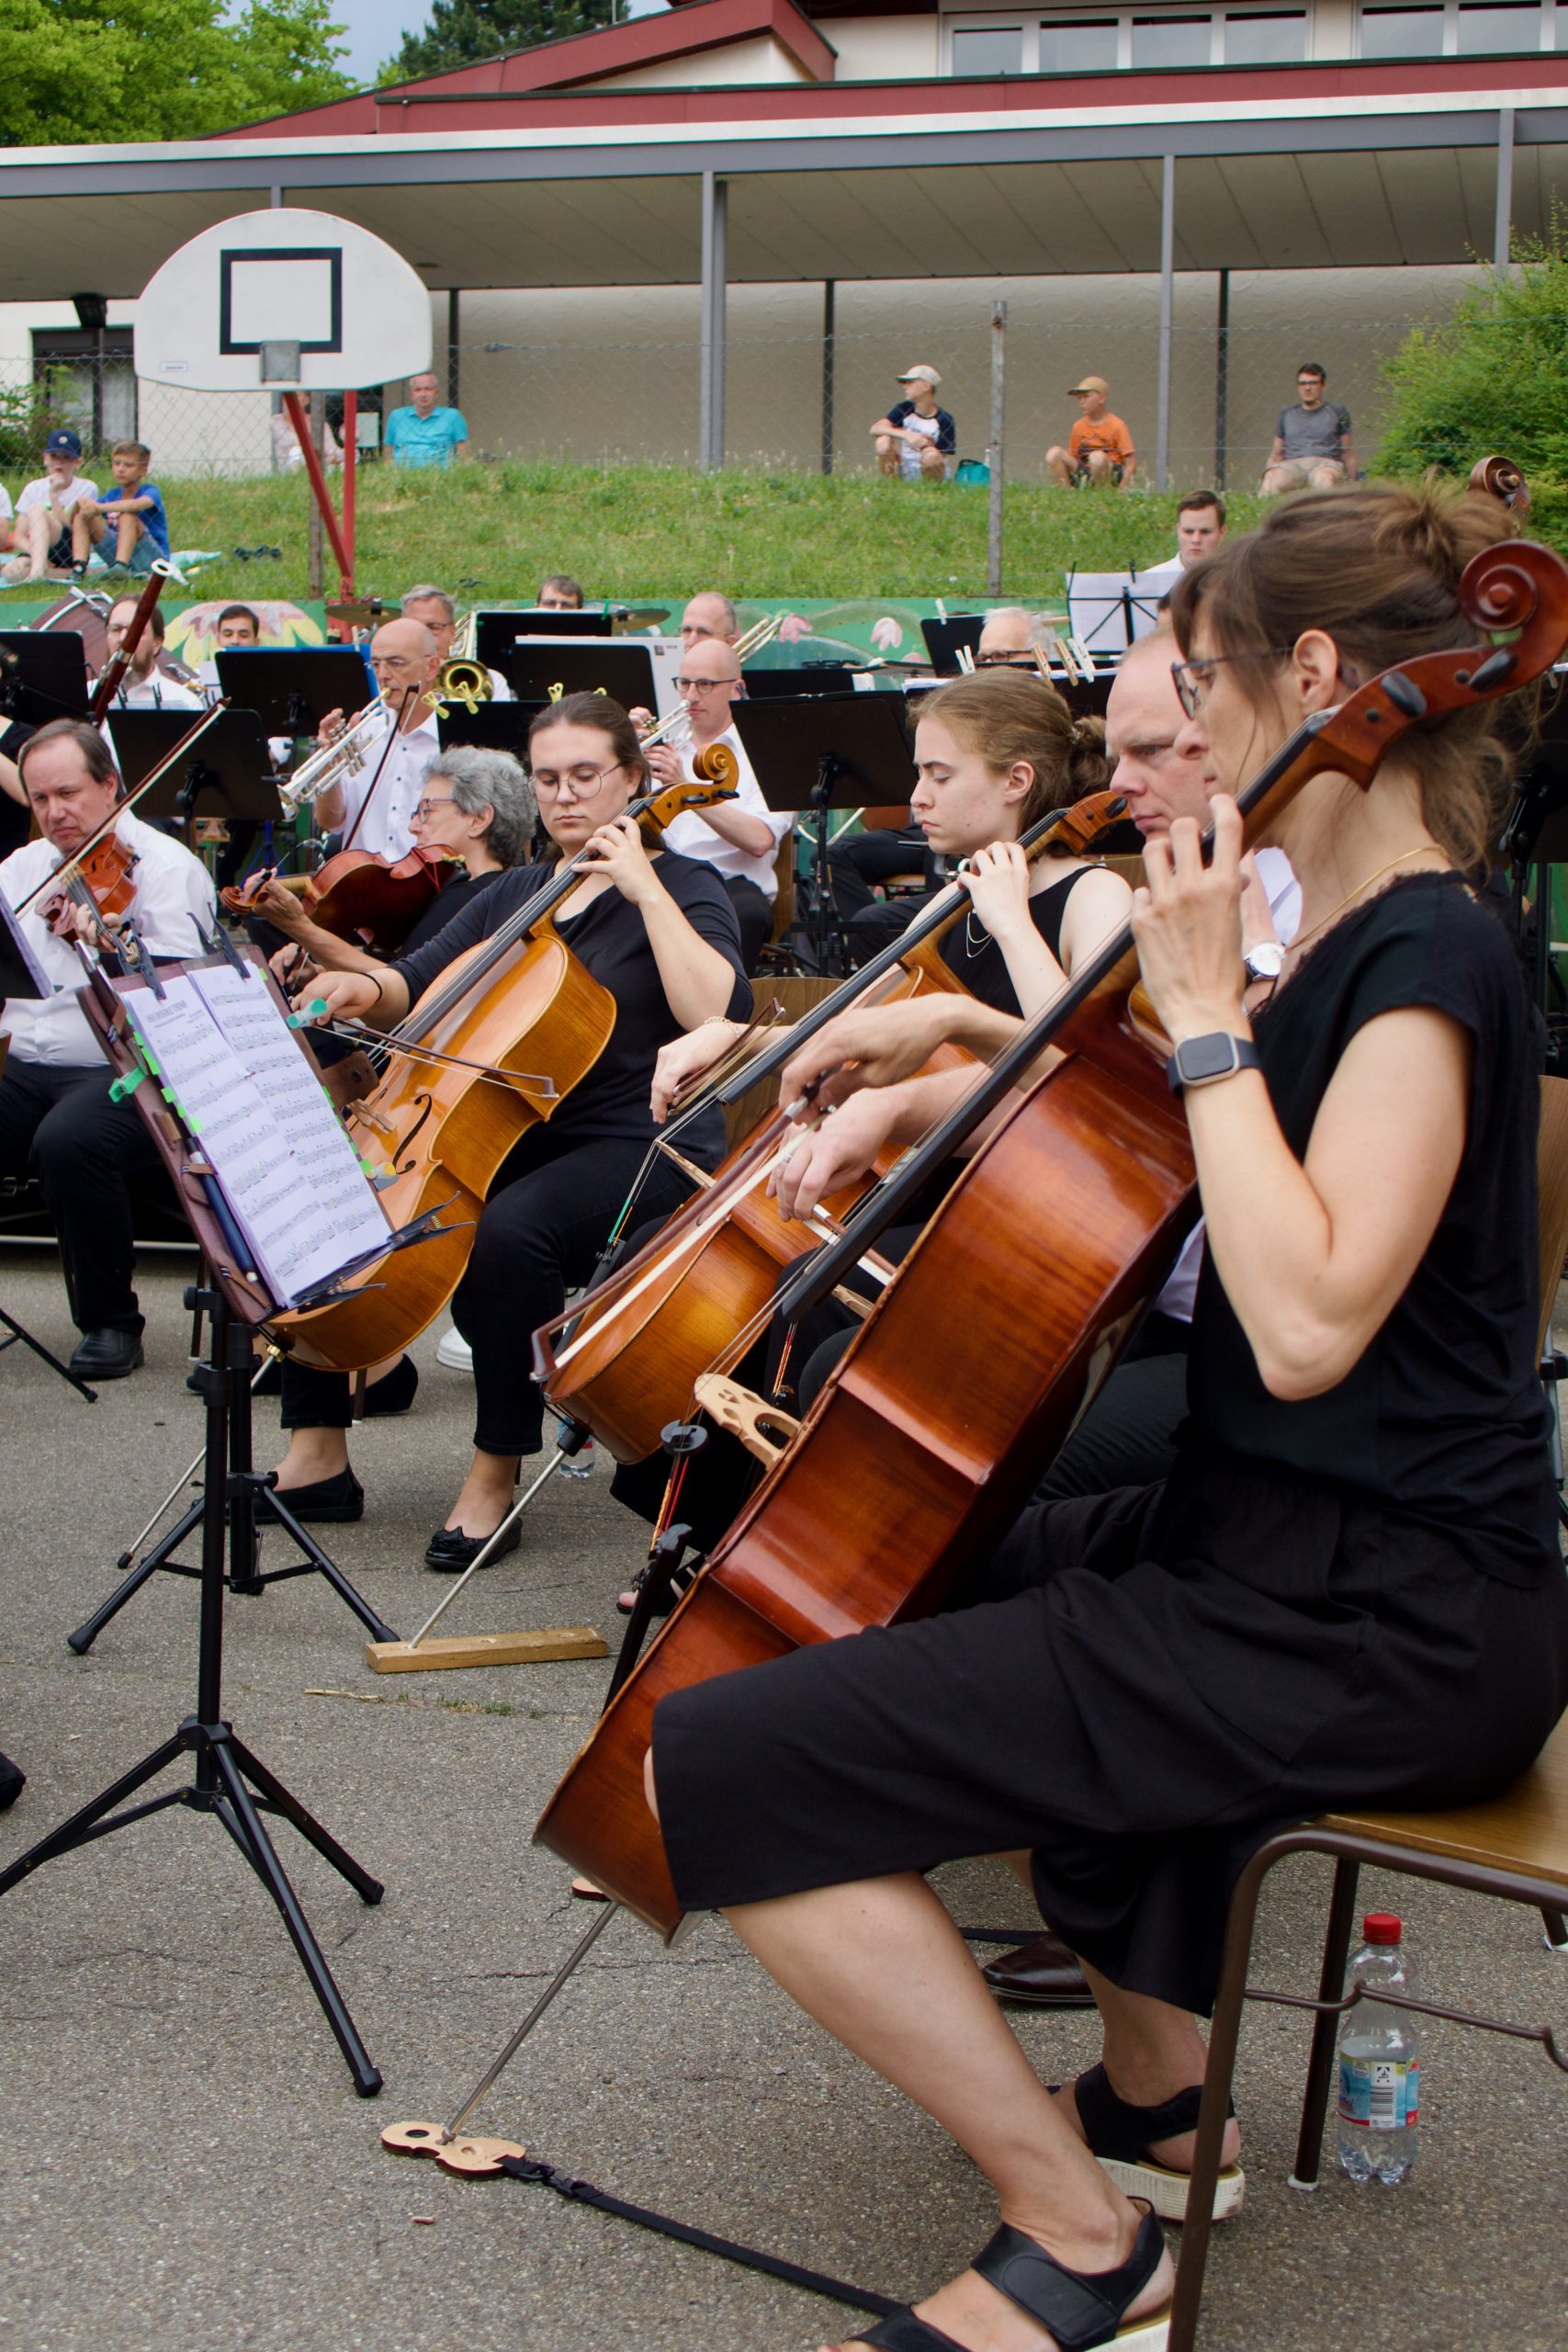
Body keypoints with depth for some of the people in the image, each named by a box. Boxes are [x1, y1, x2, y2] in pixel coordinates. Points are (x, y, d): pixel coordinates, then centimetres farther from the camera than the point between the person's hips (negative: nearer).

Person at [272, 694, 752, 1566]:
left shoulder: (683, 889, -1)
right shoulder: (516, 895, 18)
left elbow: (717, 1013, -20)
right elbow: (419, 983, 17)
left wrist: (647, 889, -17)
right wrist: (367, 989, -5)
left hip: (640, 1148, -7)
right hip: (508, 1137, 7)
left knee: (507, 1231, -38)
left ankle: (497, 1470, -22)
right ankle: (317, 1453, -4)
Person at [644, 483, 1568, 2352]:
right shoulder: (1352, 938, 12)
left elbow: (1305, 1320, -30)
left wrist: (1205, 1010, -21)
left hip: (1378, 1625, -11)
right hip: (1296, 1547, 11)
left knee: (719, 1765, -16)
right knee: (973, 1572, 37)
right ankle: (1153, 2092, 35)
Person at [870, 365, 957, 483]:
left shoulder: (944, 420, -9)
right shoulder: (904, 409, 0)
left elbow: (940, 459, -11)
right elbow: (875, 429, -16)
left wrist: (926, 446, -31)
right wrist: (907, 435, -30)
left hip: (927, 473, -3)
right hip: (903, 471, 3)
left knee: (931, 454, -35)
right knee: (883, 442, -21)